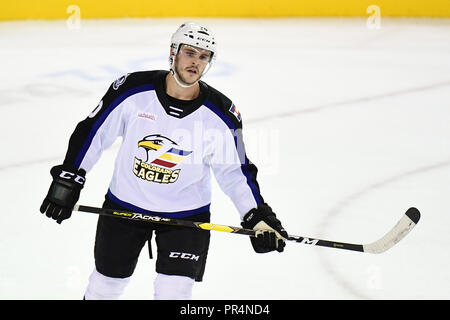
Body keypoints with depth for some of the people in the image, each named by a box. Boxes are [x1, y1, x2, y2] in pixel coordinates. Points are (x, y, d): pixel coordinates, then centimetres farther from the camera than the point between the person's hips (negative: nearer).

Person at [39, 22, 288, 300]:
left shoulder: (221, 114, -13)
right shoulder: (133, 89, -16)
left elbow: (235, 170, -4)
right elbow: (92, 132, -6)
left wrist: (258, 216, -14)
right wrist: (67, 179, -8)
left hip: (187, 212, 0)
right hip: (124, 204, 1)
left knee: (175, 291, -9)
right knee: (106, 285, 14)